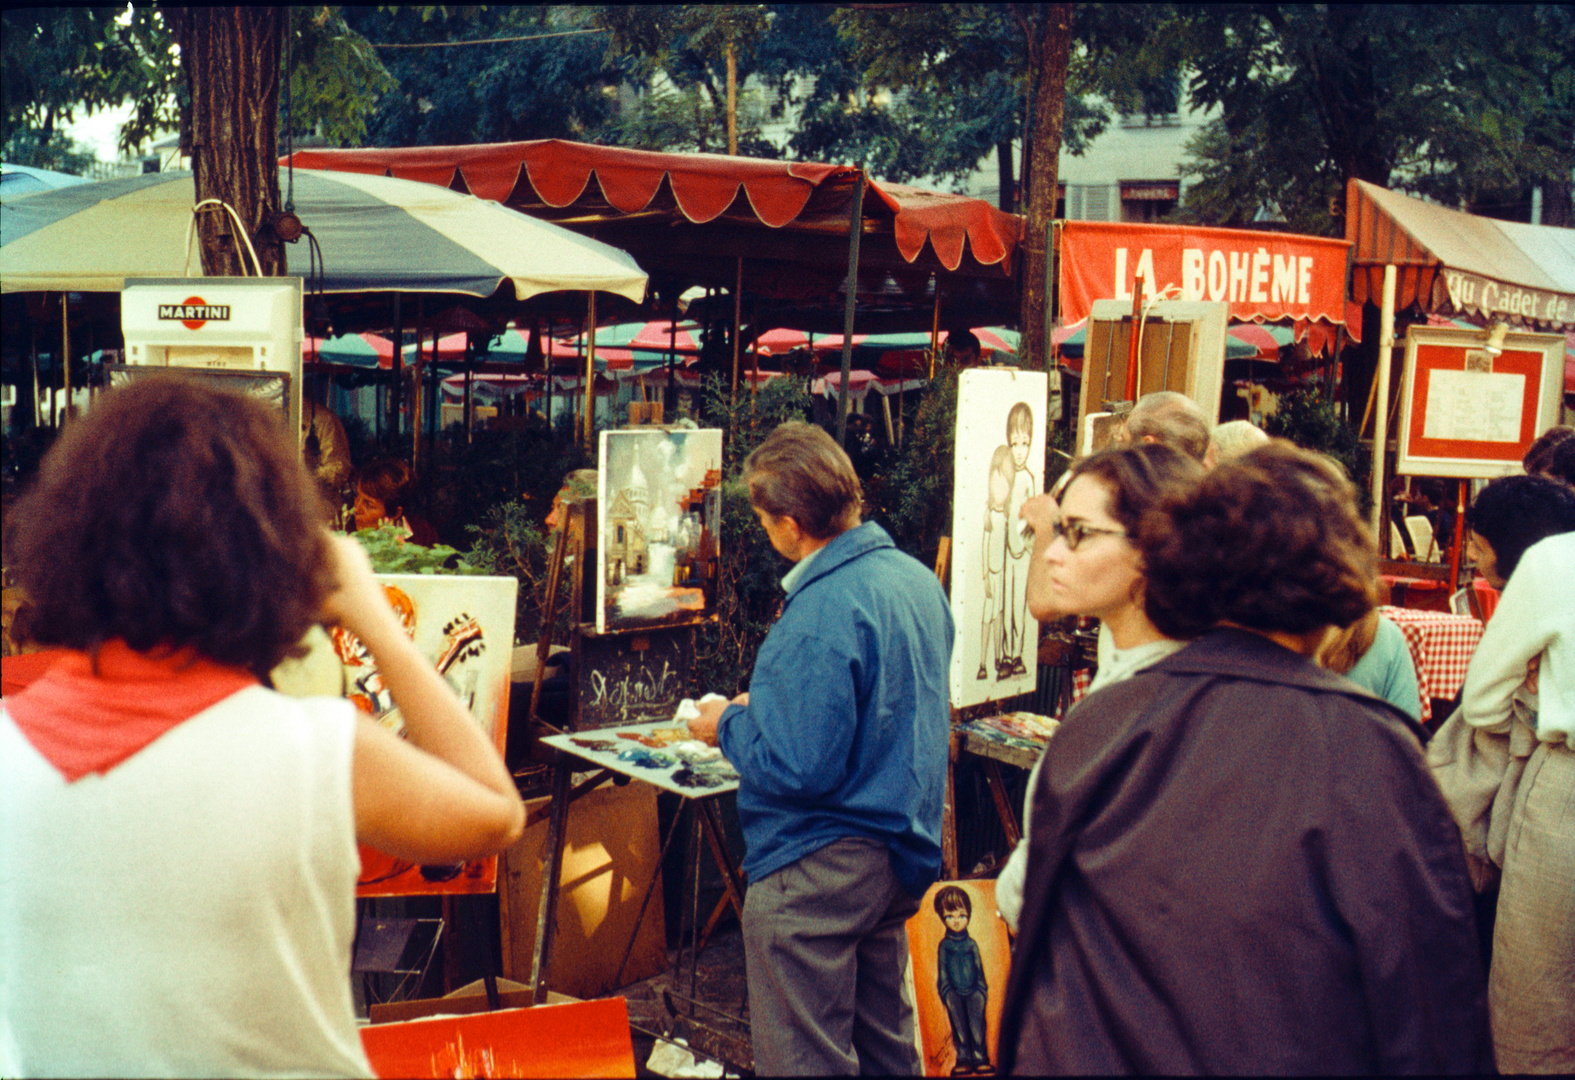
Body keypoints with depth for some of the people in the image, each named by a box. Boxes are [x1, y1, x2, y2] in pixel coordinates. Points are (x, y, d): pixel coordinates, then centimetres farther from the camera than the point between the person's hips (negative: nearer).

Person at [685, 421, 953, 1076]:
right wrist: (770, 704, 16)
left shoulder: (821, 616, -25)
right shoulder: (917, 578, 3)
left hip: (817, 872, -9)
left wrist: (729, 724, -8)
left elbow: (799, 768, -26)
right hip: (900, 851, 9)